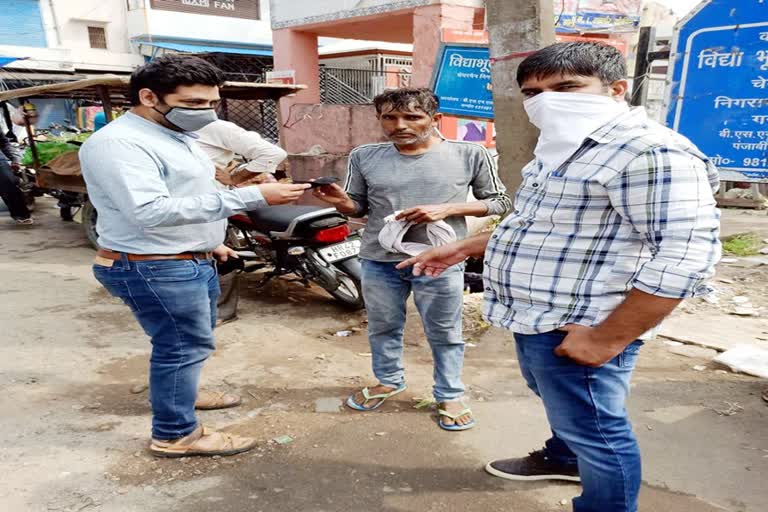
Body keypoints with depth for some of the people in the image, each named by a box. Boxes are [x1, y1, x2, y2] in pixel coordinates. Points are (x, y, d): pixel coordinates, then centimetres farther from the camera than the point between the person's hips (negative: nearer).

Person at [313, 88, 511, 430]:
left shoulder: (470, 155, -5)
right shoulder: (365, 157, 3)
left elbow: (499, 202, 1)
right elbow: (359, 208, 11)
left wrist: (446, 210, -13)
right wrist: (341, 202, -13)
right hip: (379, 261, 3)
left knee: (445, 334, 10)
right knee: (383, 328, 17)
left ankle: (449, 395, 29)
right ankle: (389, 381, 40)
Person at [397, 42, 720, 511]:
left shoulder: (650, 151, -22)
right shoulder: (564, 150, 11)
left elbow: (686, 253, -27)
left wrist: (607, 338, -25)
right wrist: (463, 249, 22)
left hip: (575, 331, -10)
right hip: (535, 317, 11)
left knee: (595, 431, 7)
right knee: (557, 400, 30)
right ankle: (563, 458, 56)